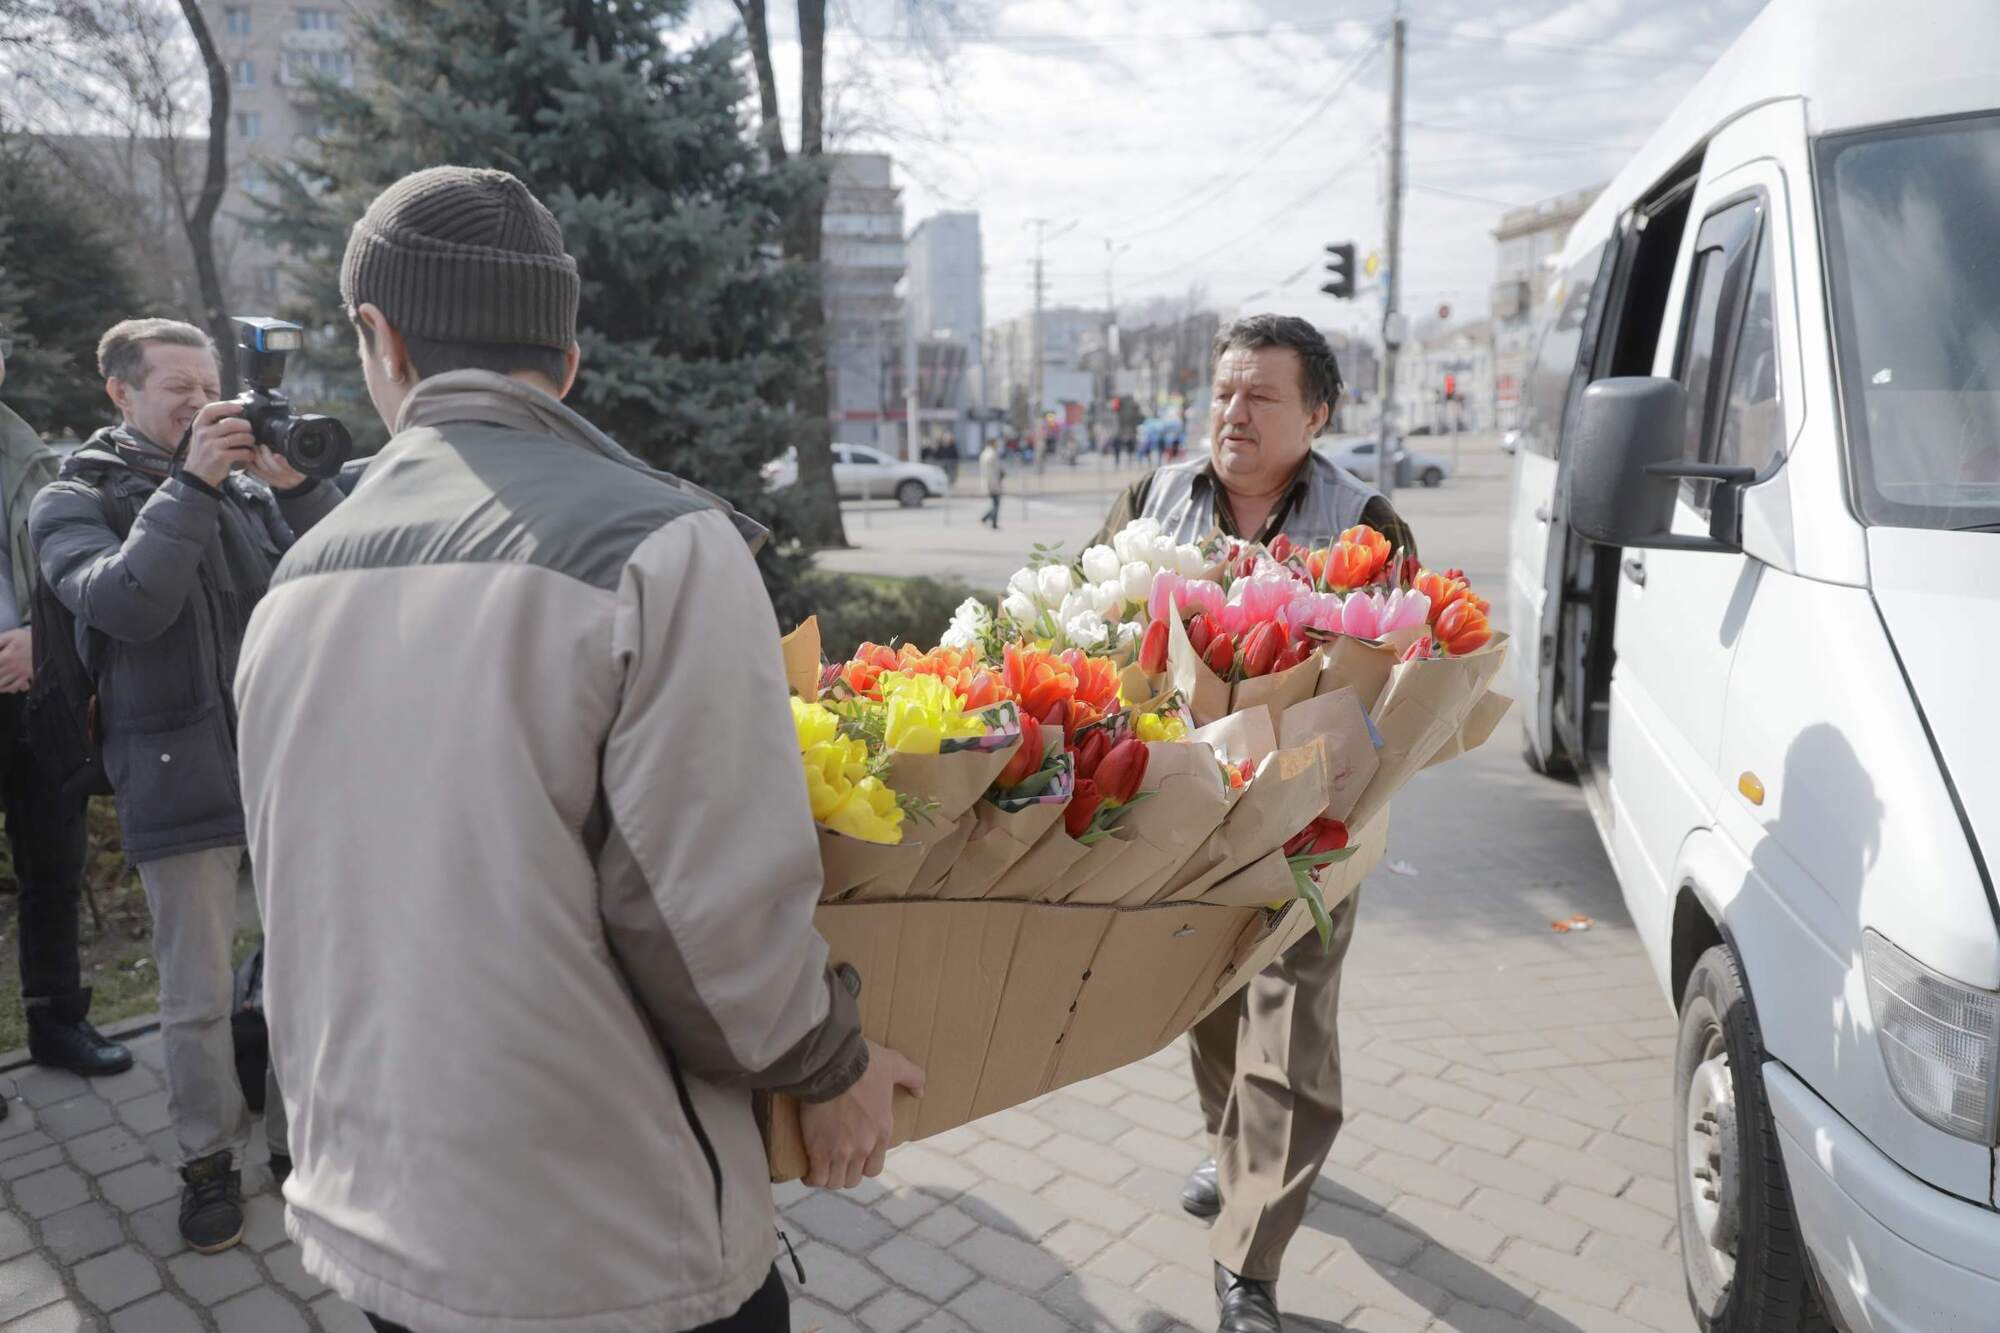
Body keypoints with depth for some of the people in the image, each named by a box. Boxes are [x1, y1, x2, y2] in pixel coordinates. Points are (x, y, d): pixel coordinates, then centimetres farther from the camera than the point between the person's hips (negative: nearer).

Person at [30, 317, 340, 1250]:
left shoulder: (248, 485, 8)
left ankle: (297, 1138, 30)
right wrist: (188, 485, -19)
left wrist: (296, 485, -13)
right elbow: (128, 603, -18)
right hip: (180, 781, -3)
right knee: (197, 998, 7)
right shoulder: (74, 501, 1)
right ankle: (209, 1160, 27)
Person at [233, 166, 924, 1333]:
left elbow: (308, 899, 8)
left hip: (368, 1212, 6)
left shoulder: (297, 585, 0)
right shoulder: (661, 547, -21)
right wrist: (833, 1066, -4)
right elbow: (713, 915, -22)